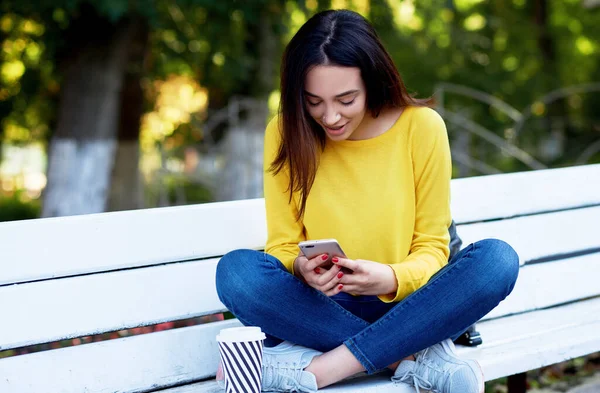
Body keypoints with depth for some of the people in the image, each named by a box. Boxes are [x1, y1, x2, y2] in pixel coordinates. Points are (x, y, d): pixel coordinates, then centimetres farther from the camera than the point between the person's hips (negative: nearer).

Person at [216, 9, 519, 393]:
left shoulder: (422, 127, -8)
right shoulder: (286, 133, -5)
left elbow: (432, 248, -4)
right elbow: (283, 245, -1)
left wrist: (392, 279, -26)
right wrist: (300, 268, -26)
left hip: (405, 304, 0)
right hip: (322, 308, 1)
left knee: (497, 259, -28)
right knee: (236, 271, -29)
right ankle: (417, 357, -26)